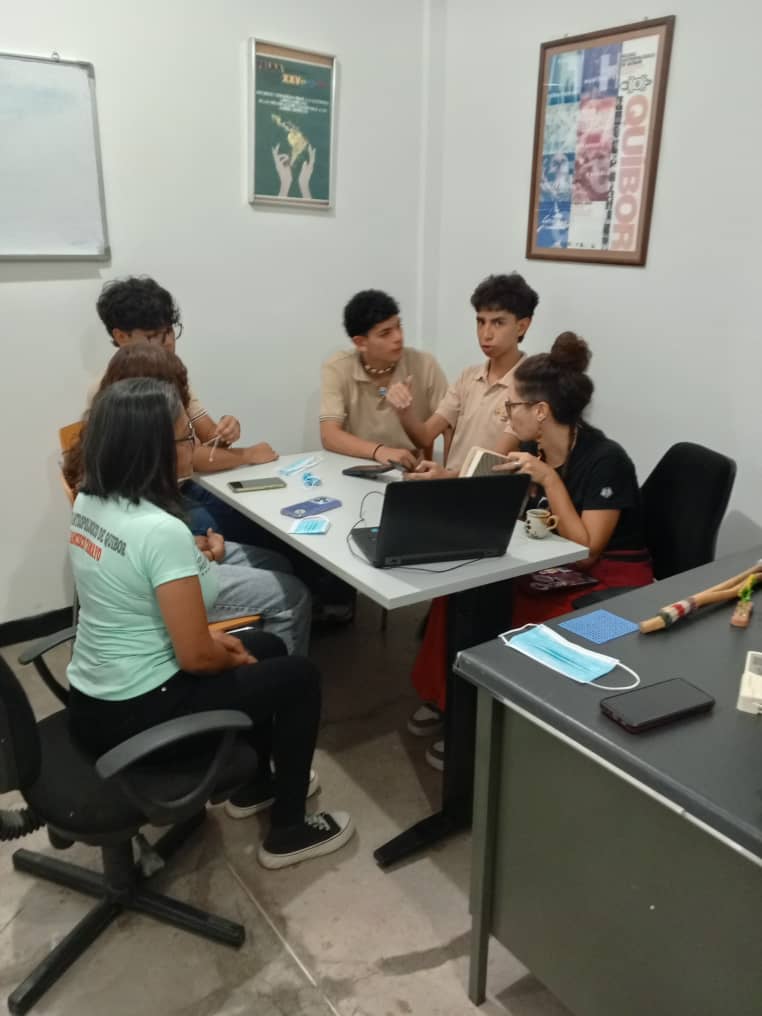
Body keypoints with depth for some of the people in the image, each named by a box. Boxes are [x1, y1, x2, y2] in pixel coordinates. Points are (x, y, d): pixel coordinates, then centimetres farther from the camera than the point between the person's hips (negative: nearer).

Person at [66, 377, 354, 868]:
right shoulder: (161, 530, -28)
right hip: (136, 715, -9)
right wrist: (235, 656, -1)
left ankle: (254, 784, 41)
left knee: (268, 647, 23)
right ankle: (288, 832, 21)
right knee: (300, 676, 7)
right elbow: (195, 655, -24)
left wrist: (213, 639, 9)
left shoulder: (89, 503, 0)